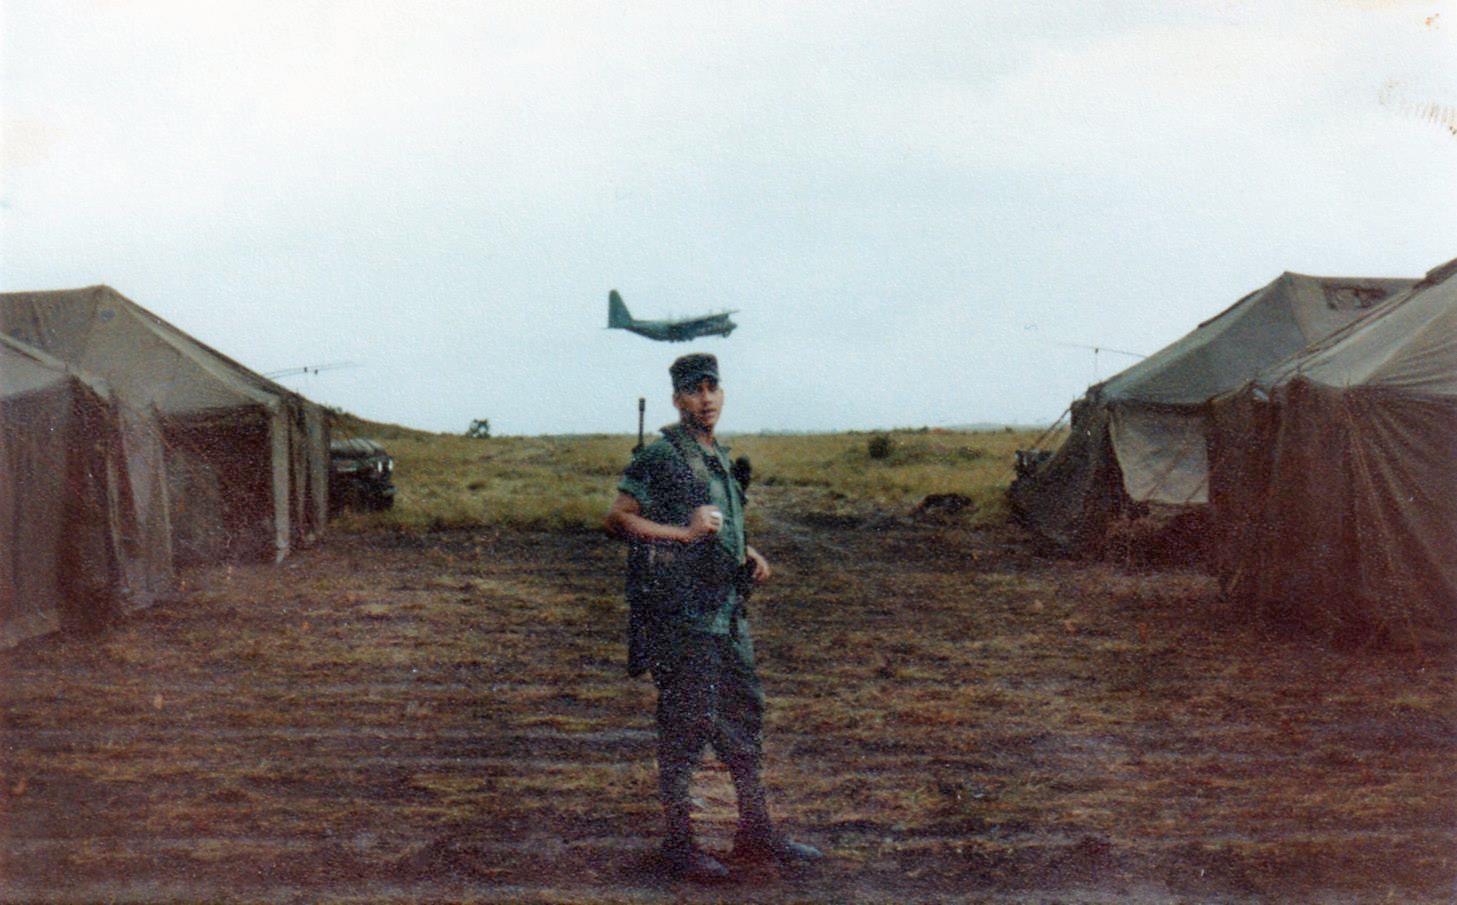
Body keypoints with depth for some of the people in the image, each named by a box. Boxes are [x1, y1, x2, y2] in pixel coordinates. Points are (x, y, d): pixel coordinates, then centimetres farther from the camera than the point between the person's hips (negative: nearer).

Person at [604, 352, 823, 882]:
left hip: (725, 609, 9)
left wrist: (748, 555, 10)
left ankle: (755, 834, 21)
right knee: (685, 724, -4)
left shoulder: (719, 458, 16)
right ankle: (679, 844, 5)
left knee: (744, 716, 12)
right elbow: (617, 519, -14)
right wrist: (684, 533, -20)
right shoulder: (661, 456, -10)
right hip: (679, 613, -9)